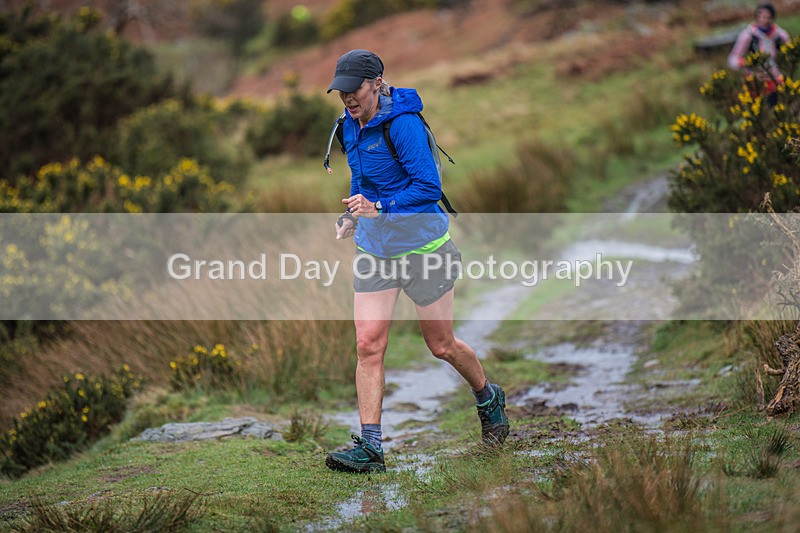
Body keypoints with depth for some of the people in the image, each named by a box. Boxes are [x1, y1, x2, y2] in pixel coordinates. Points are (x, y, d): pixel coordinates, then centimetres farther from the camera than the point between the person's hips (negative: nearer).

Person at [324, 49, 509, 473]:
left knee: (442, 346, 8)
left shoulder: (403, 124, -19)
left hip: (422, 246, -6)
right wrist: (352, 215, 10)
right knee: (368, 345, -6)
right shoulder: (350, 126, 5)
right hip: (374, 247, 6)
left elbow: (428, 186, -22)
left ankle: (489, 400, 37)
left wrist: (379, 208, -31)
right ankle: (369, 448, -6)